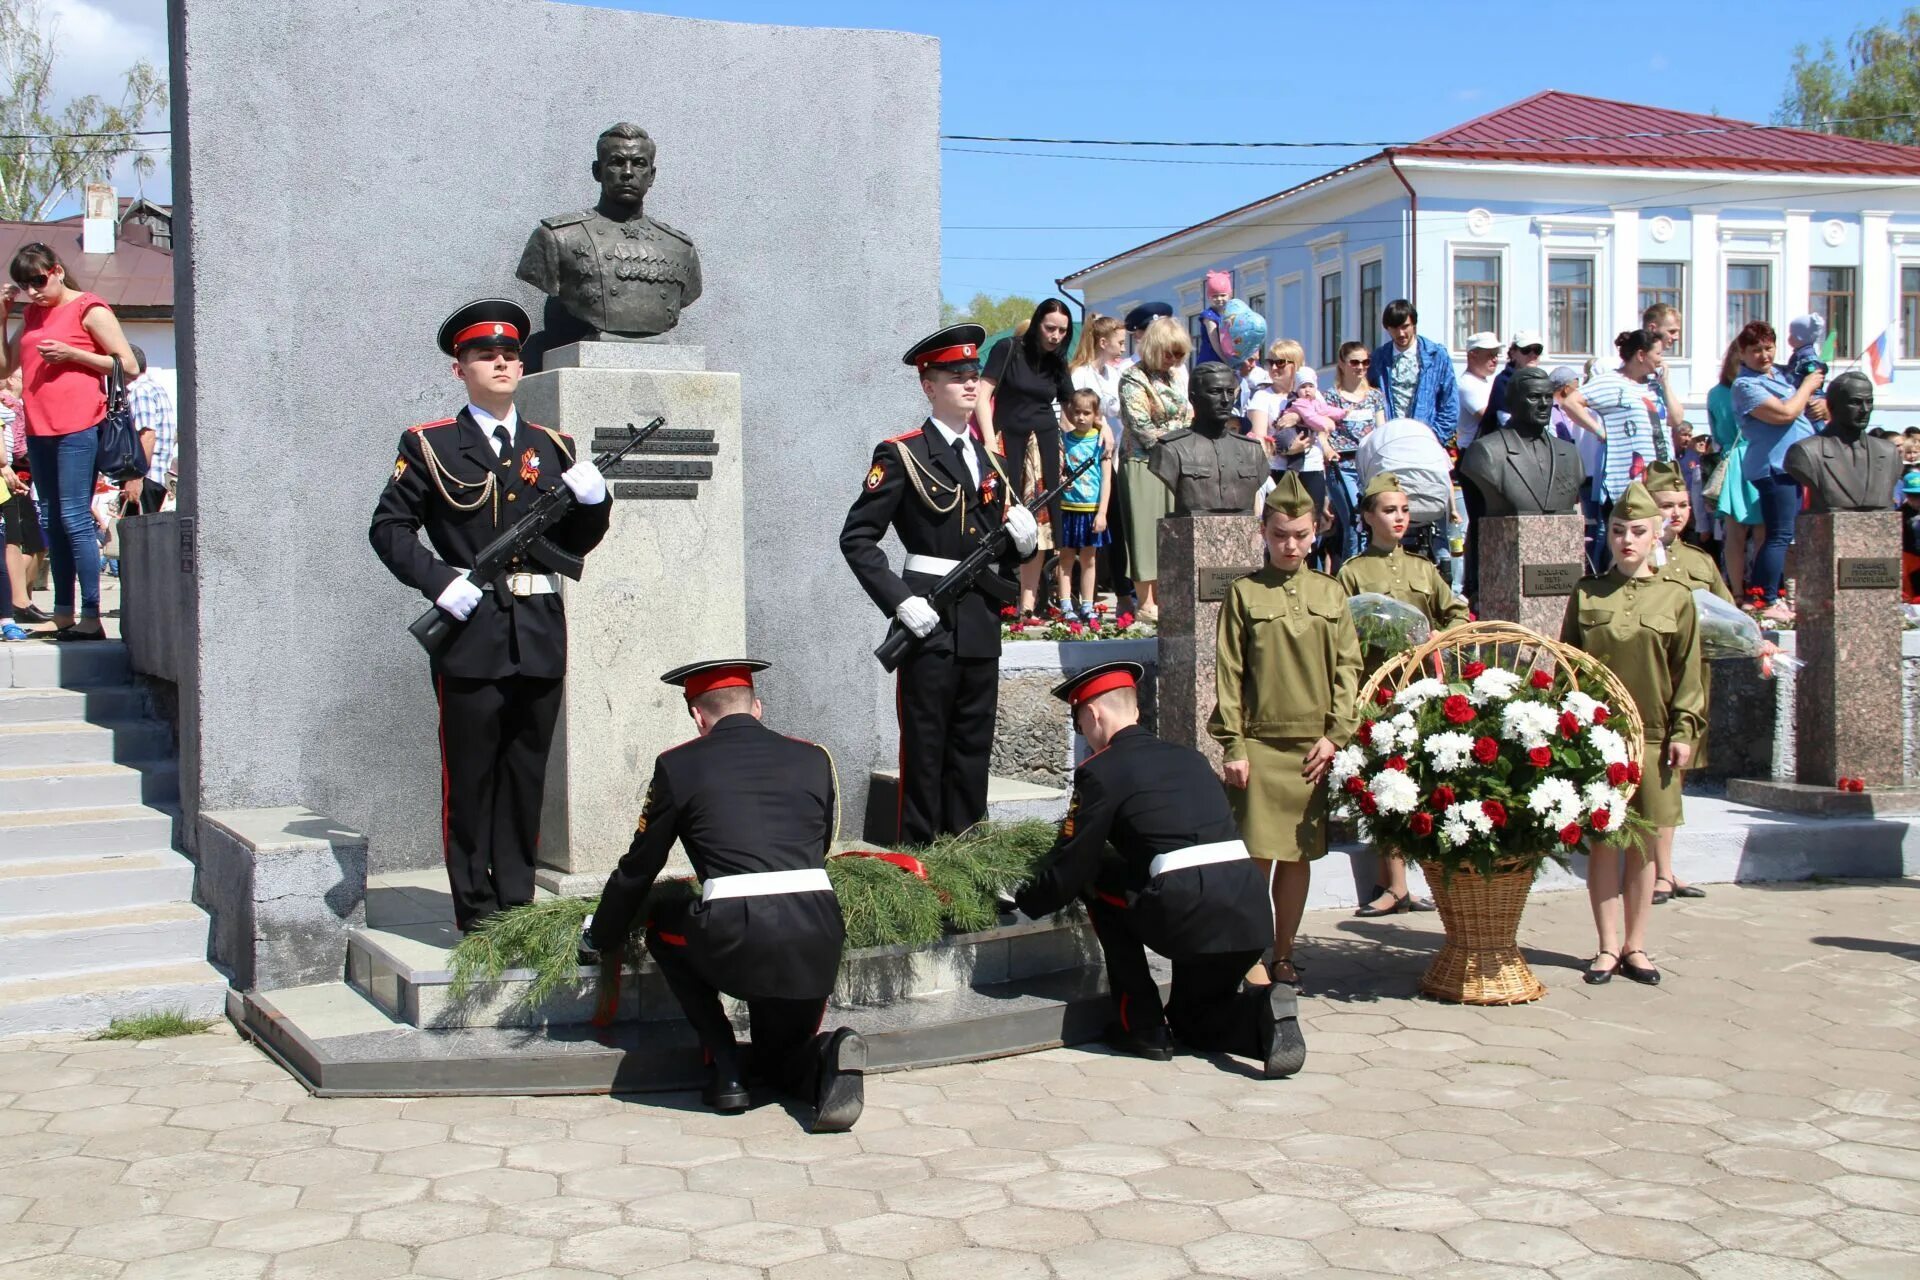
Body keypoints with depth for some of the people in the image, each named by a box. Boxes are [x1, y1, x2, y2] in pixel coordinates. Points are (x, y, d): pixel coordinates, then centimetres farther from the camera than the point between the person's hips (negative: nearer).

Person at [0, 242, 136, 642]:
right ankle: (63, 615, 13)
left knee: (75, 519, -12)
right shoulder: (33, 316, 18)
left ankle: (91, 617, -12)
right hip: (39, 430, 8)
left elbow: (128, 365, -6)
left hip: (78, 430, -8)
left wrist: (71, 354, -13)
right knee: (54, 522, 9)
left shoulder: (89, 309, -2)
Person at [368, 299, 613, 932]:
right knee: (469, 780, 2)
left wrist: (594, 501, -3)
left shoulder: (553, 447, 14)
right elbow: (388, 528, 2)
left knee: (527, 777, 10)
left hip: (540, 639, 4)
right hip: (471, 636, -4)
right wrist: (440, 582, -11)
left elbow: (573, 544, 17)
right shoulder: (429, 445, 4)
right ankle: (476, 915, 10)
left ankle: (518, 907, 19)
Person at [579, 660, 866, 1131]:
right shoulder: (813, 758, 19)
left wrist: (601, 941, 36)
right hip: (819, 937, 4)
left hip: (736, 939, -4)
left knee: (664, 926, 30)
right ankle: (828, 1054, -8)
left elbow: (638, 868, 19)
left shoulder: (678, 765, 11)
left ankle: (724, 1071, 18)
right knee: (778, 1057, 28)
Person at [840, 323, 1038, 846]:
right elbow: (857, 537, -8)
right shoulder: (901, 455, -3)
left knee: (972, 751, 10)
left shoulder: (988, 460, 17)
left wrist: (1022, 538, 0)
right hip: (930, 625, -6)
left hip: (981, 627, 6)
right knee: (925, 752, -1)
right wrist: (900, 602, -16)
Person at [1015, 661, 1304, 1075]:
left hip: (1188, 917, -7)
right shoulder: (1190, 758, 22)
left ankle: (1142, 1027, 17)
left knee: (1097, 883, 20)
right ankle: (1262, 1012, -3)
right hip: (1252, 915, 7)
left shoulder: (1101, 771, 2)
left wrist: (1024, 902, 23)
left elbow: (1071, 868, 4)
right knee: (1192, 1023, 29)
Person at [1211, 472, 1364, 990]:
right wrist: (1232, 745, -6)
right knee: (1256, 855, -4)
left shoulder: (1331, 593, 10)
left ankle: (1284, 954, 20)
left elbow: (1347, 667, 8)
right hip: (1259, 744, -3)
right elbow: (1228, 675, 0)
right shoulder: (1244, 593, 2)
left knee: (1300, 855, 8)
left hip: (1314, 746, 3)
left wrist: (1336, 734, -2)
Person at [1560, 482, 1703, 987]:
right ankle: (1608, 946, 11)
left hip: (1653, 737, 0)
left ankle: (1635, 945, 17)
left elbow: (1688, 673, 5)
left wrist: (1683, 731, -3)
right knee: (1601, 841, 2)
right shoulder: (1586, 594, 6)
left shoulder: (1676, 599, 5)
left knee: (1645, 842, 6)